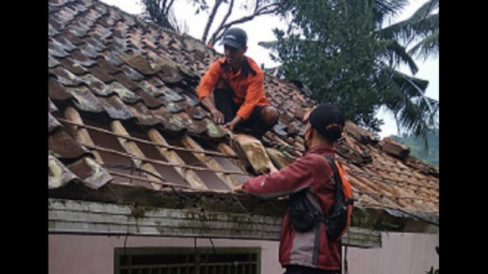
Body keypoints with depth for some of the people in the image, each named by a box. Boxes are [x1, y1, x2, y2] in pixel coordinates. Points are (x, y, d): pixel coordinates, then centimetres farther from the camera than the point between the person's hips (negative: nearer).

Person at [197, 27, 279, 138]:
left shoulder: (255, 72, -23)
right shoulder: (220, 65, -14)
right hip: (232, 107, 3)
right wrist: (213, 109, -44)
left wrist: (234, 122, -48)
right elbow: (203, 88, -24)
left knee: (271, 113, -34)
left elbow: (250, 102, -31)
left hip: (251, 110, -3)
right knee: (221, 82, -22)